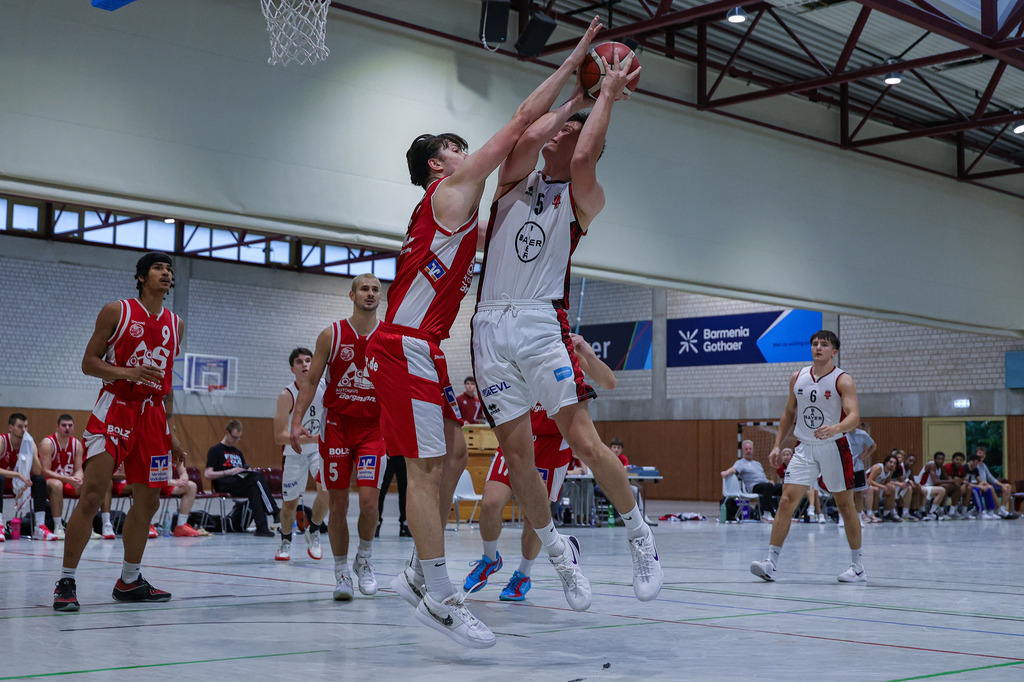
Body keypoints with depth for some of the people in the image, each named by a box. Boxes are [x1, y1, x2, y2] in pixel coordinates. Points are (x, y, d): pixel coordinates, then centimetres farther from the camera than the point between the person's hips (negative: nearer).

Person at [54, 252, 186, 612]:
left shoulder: (174, 323, 14)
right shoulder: (116, 312, -1)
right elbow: (89, 363, -2)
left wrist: (171, 432, 16)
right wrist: (129, 372, -20)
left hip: (153, 415, 6)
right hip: (115, 408, -5)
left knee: (148, 502, 8)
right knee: (91, 496, -13)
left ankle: (129, 581, 22)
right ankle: (66, 582, -5)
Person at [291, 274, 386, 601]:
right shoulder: (331, 335, 1)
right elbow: (310, 380, 3)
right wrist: (296, 421, -6)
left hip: (374, 427, 0)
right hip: (336, 424, 0)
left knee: (368, 501, -12)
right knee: (338, 503, 2)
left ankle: (364, 560, 13)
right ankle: (341, 572, 15)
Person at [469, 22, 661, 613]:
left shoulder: (582, 198, 8)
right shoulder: (516, 181, 19)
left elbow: (585, 155, -12)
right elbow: (530, 134, 0)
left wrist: (609, 93, -1)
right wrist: (575, 97, 13)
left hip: (542, 321, -4)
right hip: (491, 325, 4)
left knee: (583, 439, -13)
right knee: (516, 451, 2)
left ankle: (642, 539, 2)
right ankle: (559, 551, 17)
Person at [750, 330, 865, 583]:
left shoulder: (842, 380, -9)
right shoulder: (798, 377, 6)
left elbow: (854, 416, -21)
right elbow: (789, 414, 16)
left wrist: (835, 429, -41)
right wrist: (778, 445, 10)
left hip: (834, 448, -3)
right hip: (805, 448, 3)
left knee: (845, 506, 6)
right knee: (786, 500, -9)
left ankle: (858, 566, 19)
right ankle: (771, 562, -11)